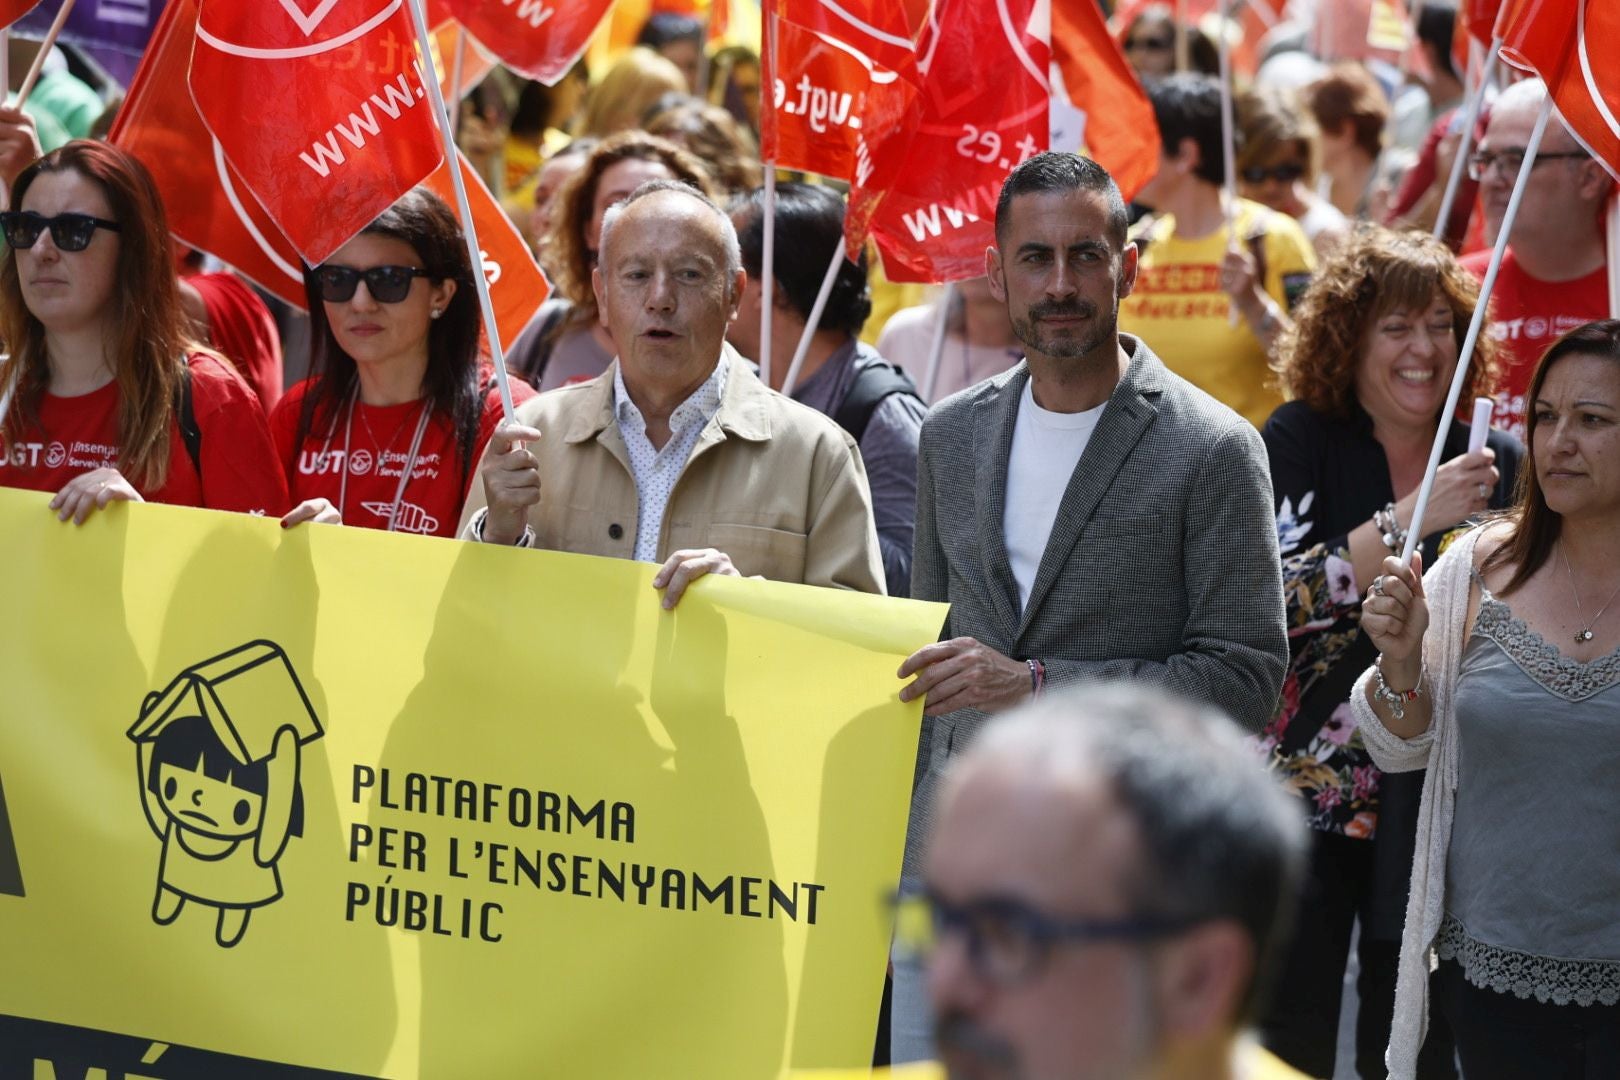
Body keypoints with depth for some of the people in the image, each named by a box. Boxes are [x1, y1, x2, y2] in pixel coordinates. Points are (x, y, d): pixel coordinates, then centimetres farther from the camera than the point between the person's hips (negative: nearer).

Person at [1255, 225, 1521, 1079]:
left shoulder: (1495, 464, 5)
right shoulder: (1299, 442, -4)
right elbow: (1267, 605, -19)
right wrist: (1409, 519, -25)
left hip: (1432, 811, 3)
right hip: (1303, 801, -3)